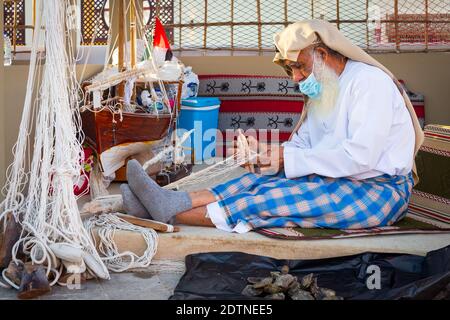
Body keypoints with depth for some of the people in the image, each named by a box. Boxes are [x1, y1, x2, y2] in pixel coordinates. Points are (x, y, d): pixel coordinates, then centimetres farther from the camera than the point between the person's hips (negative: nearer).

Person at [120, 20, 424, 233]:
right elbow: (302, 143, 10)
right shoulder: (322, 89, 16)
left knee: (270, 200, -23)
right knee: (260, 181, -13)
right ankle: (173, 200, -24)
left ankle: (172, 212, -25)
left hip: (378, 188, -8)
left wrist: (287, 159, -21)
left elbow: (360, 156, -24)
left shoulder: (369, 82, -15)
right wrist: (265, 154, -12)